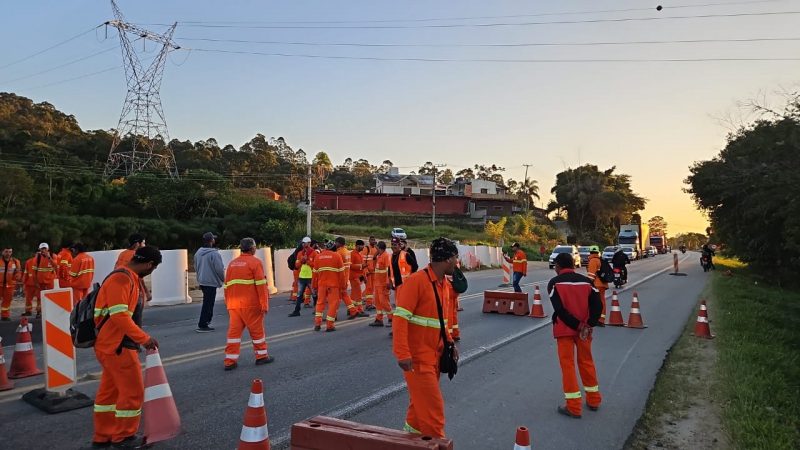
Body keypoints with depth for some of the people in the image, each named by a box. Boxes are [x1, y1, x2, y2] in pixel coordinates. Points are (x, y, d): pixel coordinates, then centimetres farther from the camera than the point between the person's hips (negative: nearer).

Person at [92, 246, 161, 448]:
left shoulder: (131, 278, 12)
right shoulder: (121, 279, -21)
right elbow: (120, 316, -28)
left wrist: (141, 338, 15)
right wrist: (144, 338, -23)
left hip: (114, 345, 10)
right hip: (116, 347, -10)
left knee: (109, 390, 18)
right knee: (133, 391, 1)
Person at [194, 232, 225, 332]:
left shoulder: (198, 252, 8)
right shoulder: (214, 253, -18)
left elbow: (196, 267, 16)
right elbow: (219, 269, -18)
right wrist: (223, 279, -1)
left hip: (201, 281, 8)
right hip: (211, 282, -8)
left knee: (207, 302, 20)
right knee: (208, 304, -2)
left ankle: (206, 321, 25)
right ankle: (202, 325, -1)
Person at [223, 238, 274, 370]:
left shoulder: (232, 263, 14)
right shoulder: (255, 262, -5)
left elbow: (227, 286, 16)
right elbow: (261, 285, -12)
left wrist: (228, 304, 22)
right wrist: (264, 304, -9)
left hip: (233, 305, 5)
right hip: (251, 305, -5)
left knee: (234, 331, 7)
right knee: (257, 330, 8)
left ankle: (230, 361, 5)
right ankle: (262, 356, 20)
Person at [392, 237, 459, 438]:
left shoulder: (443, 283, 8)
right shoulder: (417, 281, -18)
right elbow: (401, 318, -21)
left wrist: (449, 343, 10)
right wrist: (402, 354, -24)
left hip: (434, 355, 8)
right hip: (417, 357, -8)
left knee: (421, 403, 18)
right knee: (433, 406, -2)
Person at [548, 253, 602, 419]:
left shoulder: (554, 283, -7)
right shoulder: (586, 281, 4)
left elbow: (559, 309, -17)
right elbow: (597, 305, -5)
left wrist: (576, 325, -13)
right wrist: (588, 325, -10)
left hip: (564, 329, -4)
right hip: (584, 328, 4)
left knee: (568, 364, 3)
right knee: (586, 362, 18)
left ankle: (574, 407, 5)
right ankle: (593, 400, 29)